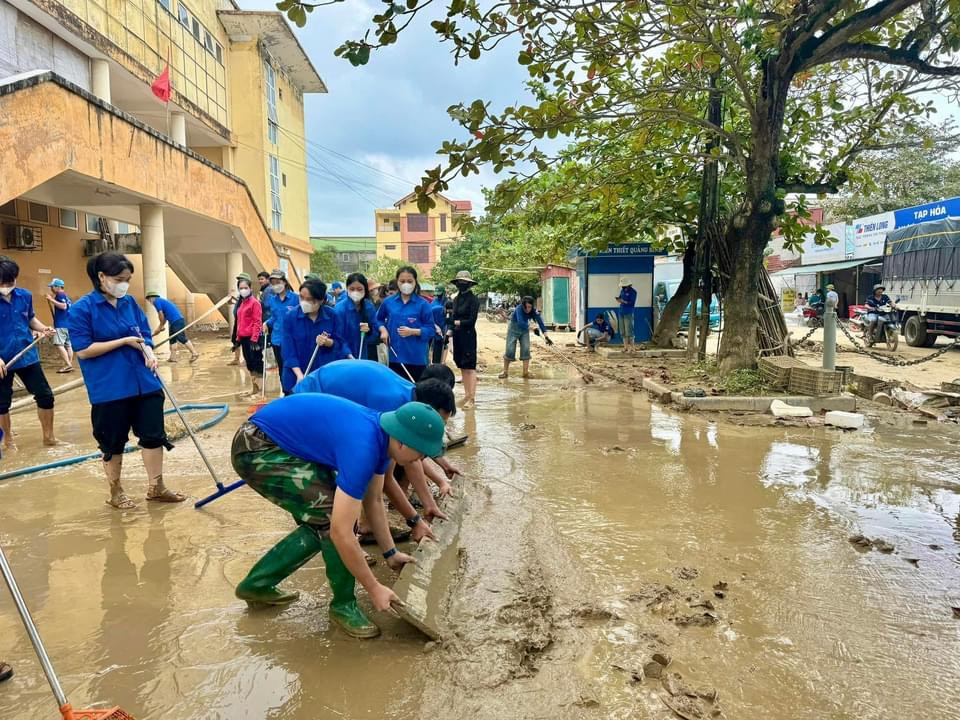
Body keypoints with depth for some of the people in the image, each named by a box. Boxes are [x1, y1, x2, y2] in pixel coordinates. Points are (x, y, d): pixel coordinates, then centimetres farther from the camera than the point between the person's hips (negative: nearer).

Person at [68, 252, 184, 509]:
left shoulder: (130, 302, 7)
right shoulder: (82, 308, -10)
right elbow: (83, 350, -13)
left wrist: (149, 352, -10)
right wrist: (125, 341, -17)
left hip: (143, 383, 5)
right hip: (109, 388, -5)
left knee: (154, 434, 8)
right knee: (113, 442, 8)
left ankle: (156, 487, 22)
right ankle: (115, 493, 26)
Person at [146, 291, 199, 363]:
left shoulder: (156, 301, -3)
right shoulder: (161, 300, 26)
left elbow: (161, 315, -6)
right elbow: (164, 316, 27)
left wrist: (160, 326, 8)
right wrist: (160, 327, 24)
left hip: (177, 321, -10)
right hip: (178, 320, 10)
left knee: (182, 338, -10)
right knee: (172, 339, 13)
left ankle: (194, 353, -10)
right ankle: (173, 357, 13)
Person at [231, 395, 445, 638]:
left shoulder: (381, 435, -2)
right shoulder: (362, 448, -30)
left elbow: (374, 501, 12)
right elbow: (341, 532, -28)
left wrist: (390, 553, 14)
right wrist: (374, 589, -17)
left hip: (278, 443, 9)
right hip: (256, 449, -9)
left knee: (323, 523, 10)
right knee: (332, 514, -17)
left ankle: (257, 584, 24)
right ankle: (344, 604, 1)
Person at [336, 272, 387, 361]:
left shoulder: (369, 306, -1)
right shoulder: (340, 310, -16)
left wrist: (369, 330, -19)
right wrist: (349, 356, -27)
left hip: (367, 356, 5)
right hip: (348, 359, -4)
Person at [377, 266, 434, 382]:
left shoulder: (423, 304, -5)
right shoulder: (388, 302, 5)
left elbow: (431, 330, -5)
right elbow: (379, 320, 21)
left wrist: (413, 331, -19)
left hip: (416, 358, -3)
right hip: (395, 356, 3)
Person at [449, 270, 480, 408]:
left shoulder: (473, 299, -9)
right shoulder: (456, 299, 11)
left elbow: (471, 321, -12)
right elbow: (453, 317, 14)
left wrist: (458, 323, -5)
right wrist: (451, 329, -1)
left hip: (468, 336, -7)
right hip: (457, 336, 7)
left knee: (470, 367, -7)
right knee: (462, 367, 11)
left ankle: (471, 398, -6)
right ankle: (466, 394, 20)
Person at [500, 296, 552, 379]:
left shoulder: (533, 311, -17)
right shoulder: (519, 309, -30)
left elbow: (540, 321, -22)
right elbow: (521, 323, -43)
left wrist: (546, 337, -30)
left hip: (524, 329, 4)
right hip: (514, 328, -4)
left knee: (526, 349, -6)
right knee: (510, 350, -5)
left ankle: (526, 372, 1)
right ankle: (505, 371, 8)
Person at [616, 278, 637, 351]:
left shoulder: (633, 292, -6)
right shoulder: (622, 290, 14)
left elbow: (632, 303, -13)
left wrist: (623, 301, -21)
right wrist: (618, 299, -6)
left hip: (628, 313, -7)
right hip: (621, 313, 7)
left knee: (629, 331, -9)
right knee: (623, 331, 7)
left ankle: (631, 347, -4)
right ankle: (625, 346, 13)